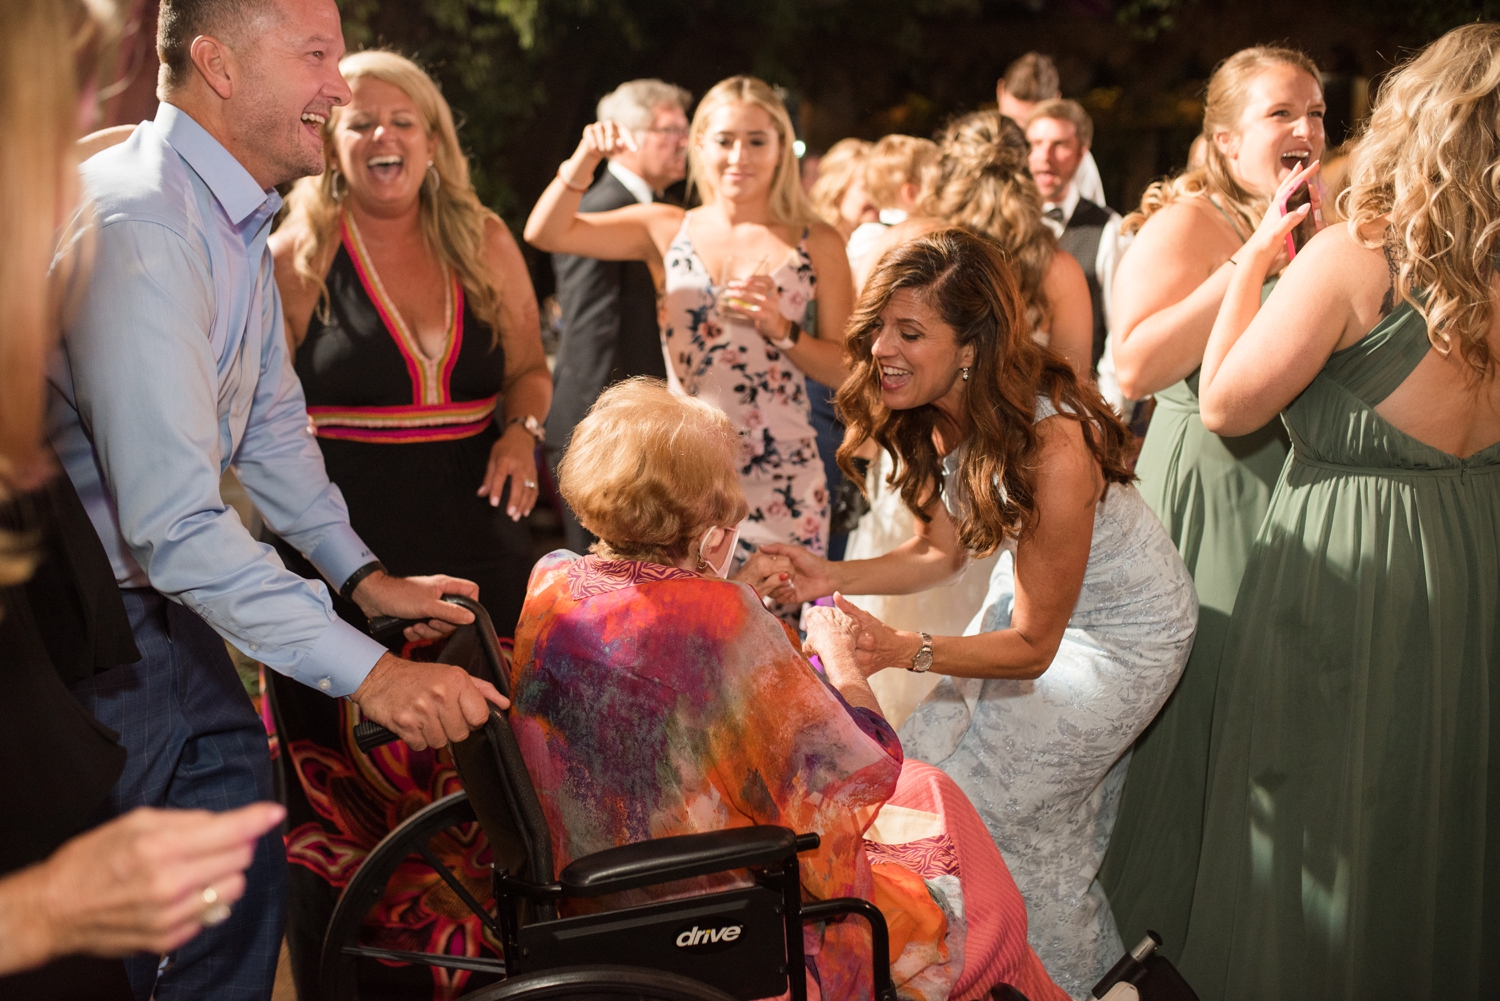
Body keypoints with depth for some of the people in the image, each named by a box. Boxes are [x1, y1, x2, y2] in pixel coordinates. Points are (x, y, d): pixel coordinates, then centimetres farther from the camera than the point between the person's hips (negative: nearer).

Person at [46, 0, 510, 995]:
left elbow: (272, 423, 18)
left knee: (242, 896, 12)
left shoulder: (237, 220, 6)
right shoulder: (138, 224, -26)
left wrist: (365, 575, 9)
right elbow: (174, 521, -30)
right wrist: (368, 671, -28)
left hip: (161, 602, 9)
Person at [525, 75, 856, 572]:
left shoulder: (818, 244, 4)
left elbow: (847, 370, 3)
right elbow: (544, 232, 0)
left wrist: (780, 328, -11)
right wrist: (585, 157, -12)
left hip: (781, 482, -1)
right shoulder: (668, 230, 8)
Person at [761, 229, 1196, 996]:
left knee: (977, 801, -8)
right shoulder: (935, 416, -14)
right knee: (923, 767, 4)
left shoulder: (1053, 447, -36)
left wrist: (904, 650, -40)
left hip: (1125, 633, -7)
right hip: (1028, 594, 8)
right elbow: (940, 549, -1)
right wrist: (831, 577, -16)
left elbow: (1031, 646, -27)